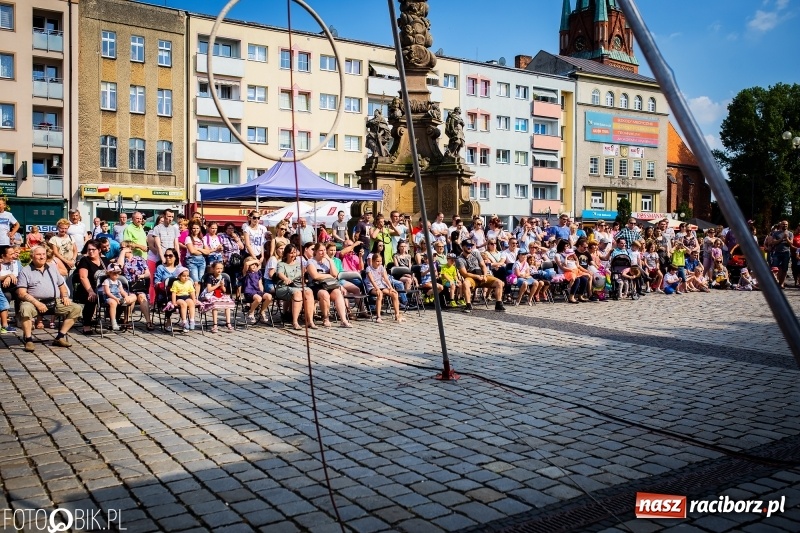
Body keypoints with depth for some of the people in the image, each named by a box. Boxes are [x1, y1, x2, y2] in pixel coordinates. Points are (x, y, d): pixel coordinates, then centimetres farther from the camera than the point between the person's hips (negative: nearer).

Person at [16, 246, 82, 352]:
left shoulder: (52, 269, 22)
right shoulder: (25, 271, 5)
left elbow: (62, 285, 27)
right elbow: (21, 293, -5)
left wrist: (65, 296, 5)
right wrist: (36, 303, -18)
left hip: (55, 302, 5)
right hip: (34, 302, -5)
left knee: (76, 308, -12)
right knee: (25, 309, -38)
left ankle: (60, 337, -11)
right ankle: (28, 340, -25)